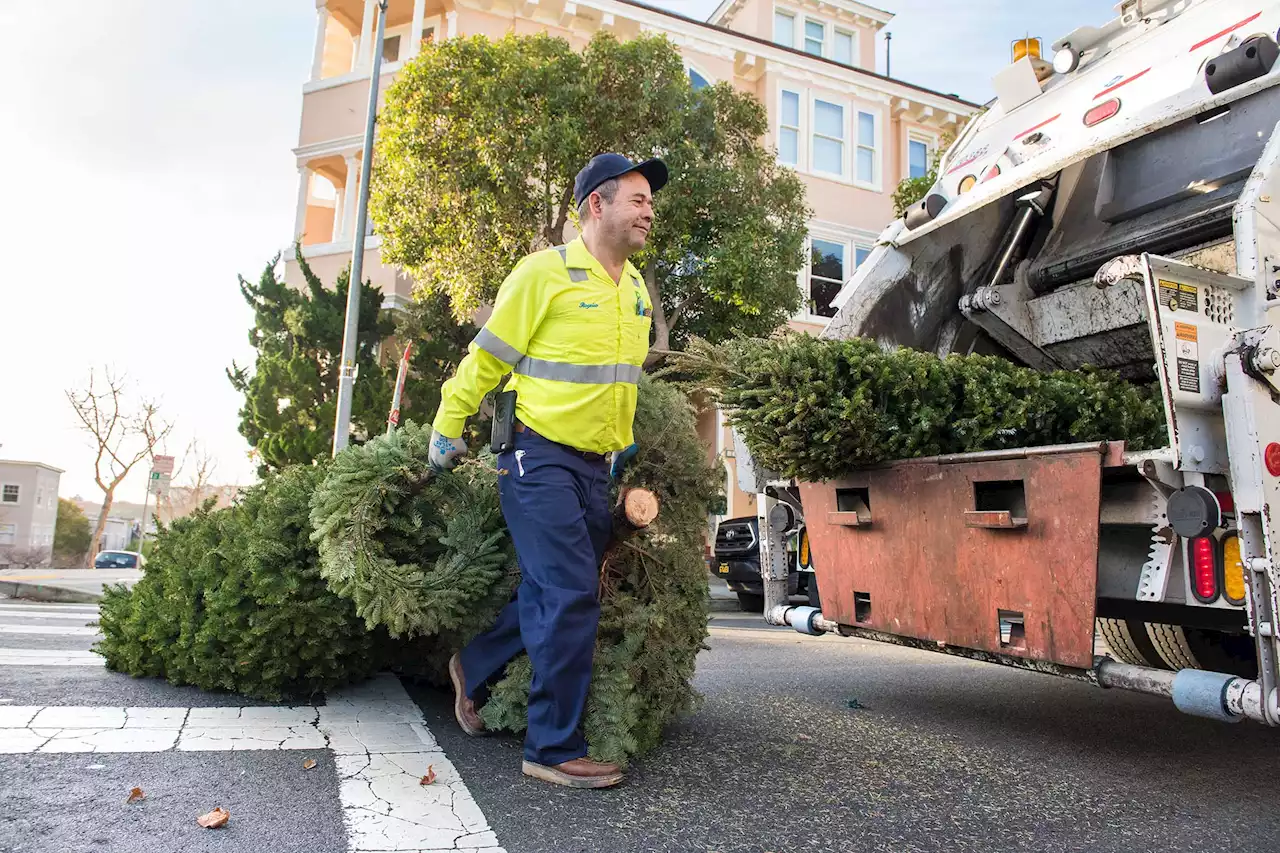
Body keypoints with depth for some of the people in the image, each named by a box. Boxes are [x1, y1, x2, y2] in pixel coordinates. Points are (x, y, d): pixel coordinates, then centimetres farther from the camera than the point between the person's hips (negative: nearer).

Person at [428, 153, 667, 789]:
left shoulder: (636, 287, 13)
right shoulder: (545, 271, -10)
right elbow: (486, 358, -6)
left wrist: (625, 443, 25)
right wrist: (448, 429, -3)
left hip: (597, 467, 8)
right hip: (539, 457, -7)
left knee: (552, 594, 14)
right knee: (572, 597, -10)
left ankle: (476, 668, 38)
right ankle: (555, 749, 4)